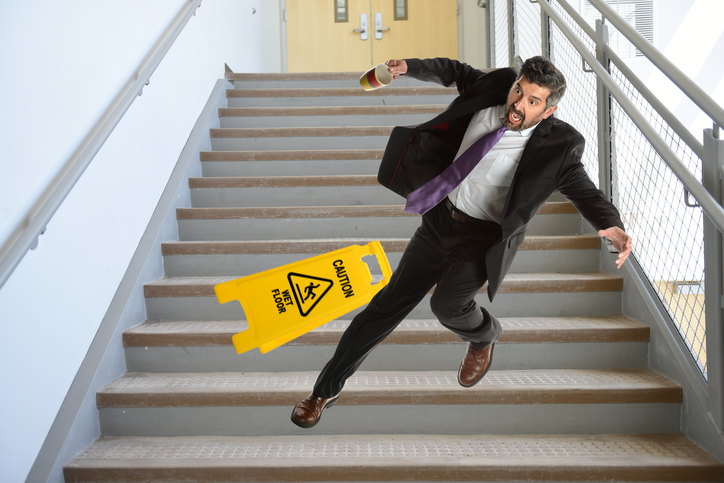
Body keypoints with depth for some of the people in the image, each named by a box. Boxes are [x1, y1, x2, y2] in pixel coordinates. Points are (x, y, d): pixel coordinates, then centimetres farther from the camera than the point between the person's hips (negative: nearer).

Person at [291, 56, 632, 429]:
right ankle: (327, 389, 19)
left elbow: (585, 191, -19)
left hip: (484, 238, -4)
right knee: (387, 304, 4)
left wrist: (611, 225, -38)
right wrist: (411, 67, 2)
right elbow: (455, 71, 13)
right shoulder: (493, 89, -5)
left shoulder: (556, 147, -17)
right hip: (440, 219, 4)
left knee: (447, 303, -29)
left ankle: (483, 337, 12)